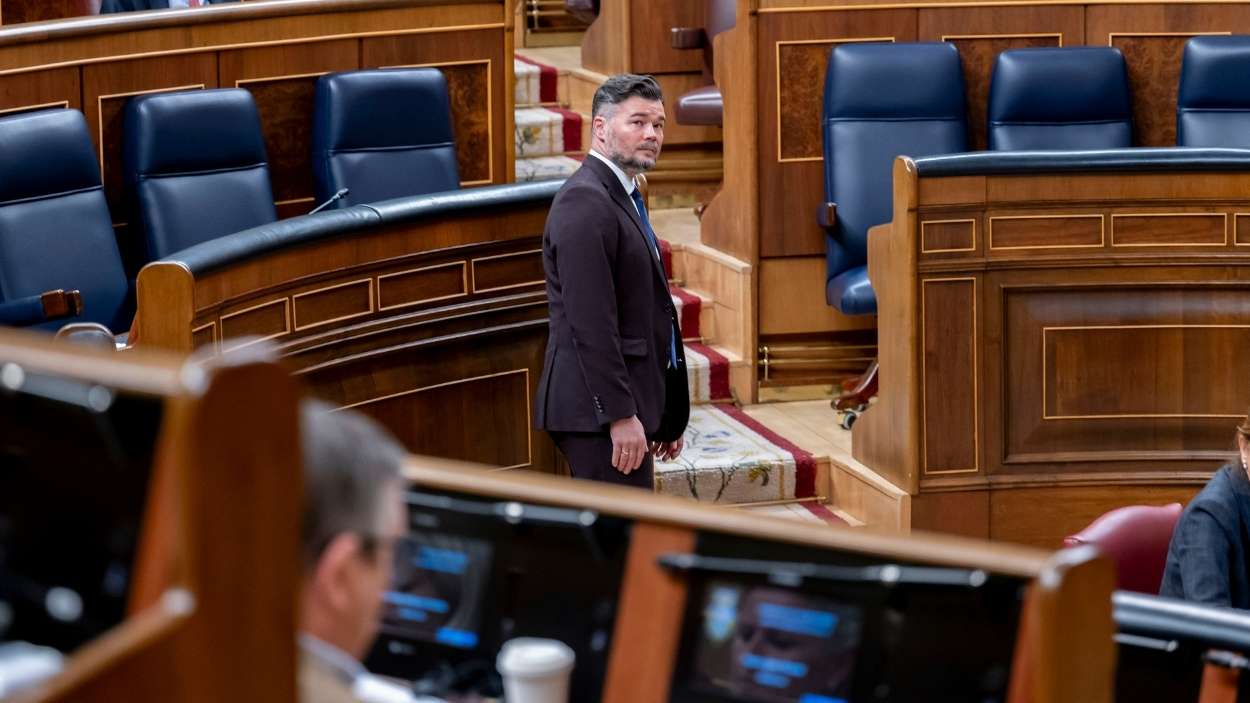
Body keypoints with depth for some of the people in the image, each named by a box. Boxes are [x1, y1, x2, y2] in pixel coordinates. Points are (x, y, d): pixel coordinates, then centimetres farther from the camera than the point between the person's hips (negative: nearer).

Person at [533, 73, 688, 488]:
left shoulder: (621, 198, 19)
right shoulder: (585, 201, -14)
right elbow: (590, 322, -21)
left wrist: (663, 416, 23)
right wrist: (621, 415, -24)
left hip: (621, 406, 11)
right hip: (598, 408, -11)